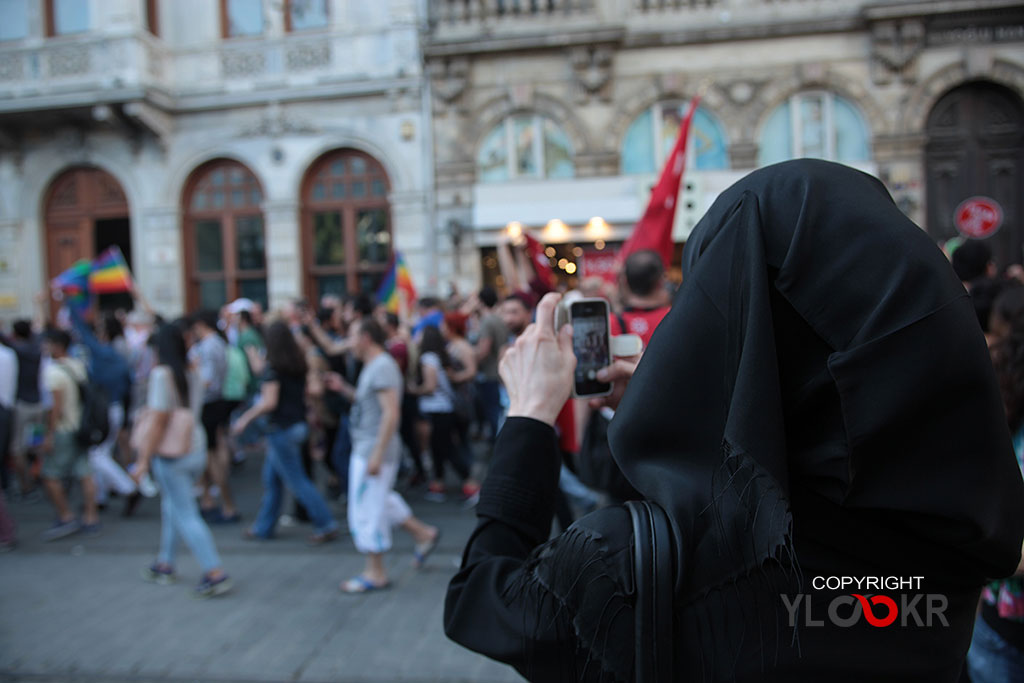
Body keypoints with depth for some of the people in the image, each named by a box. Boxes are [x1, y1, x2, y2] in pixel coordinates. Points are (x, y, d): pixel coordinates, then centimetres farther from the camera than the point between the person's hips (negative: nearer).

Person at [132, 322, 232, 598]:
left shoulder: (161, 374, -15)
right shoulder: (193, 375, 4)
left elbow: (160, 419, -18)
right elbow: (192, 412, 8)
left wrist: (144, 460, -12)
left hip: (171, 454, -7)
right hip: (197, 449, 7)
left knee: (186, 515, -2)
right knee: (171, 507, 22)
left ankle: (216, 573, -4)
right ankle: (165, 564, 34)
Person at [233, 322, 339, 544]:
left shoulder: (274, 368, -16)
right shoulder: (300, 366, 6)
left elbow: (269, 402, -20)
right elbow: (306, 394, 15)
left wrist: (245, 419, -10)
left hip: (281, 429, -8)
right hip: (299, 424, 8)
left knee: (296, 481, -3)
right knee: (271, 477, 18)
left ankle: (326, 525, -2)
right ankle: (264, 526, 26)